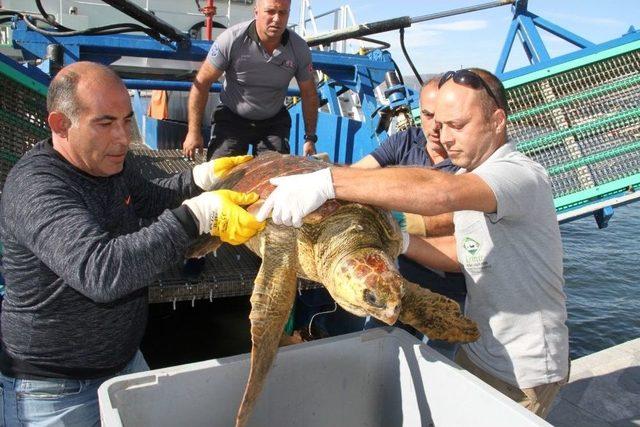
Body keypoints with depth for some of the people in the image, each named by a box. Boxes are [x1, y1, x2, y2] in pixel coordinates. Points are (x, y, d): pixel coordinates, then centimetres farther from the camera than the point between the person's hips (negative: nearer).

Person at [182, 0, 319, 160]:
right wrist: (194, 131, -14)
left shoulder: (300, 48, -11)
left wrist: (310, 138, -2)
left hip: (274, 121, 2)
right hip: (232, 117, -2)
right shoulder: (232, 39, -19)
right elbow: (202, 83, -13)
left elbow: (309, 94, 1)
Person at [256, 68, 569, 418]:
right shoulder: (469, 175, 6)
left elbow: (440, 193, -45)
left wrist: (327, 181, -48)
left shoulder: (522, 175, -26)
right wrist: (401, 242, -11)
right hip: (477, 350, 8)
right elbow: (463, 252, 5)